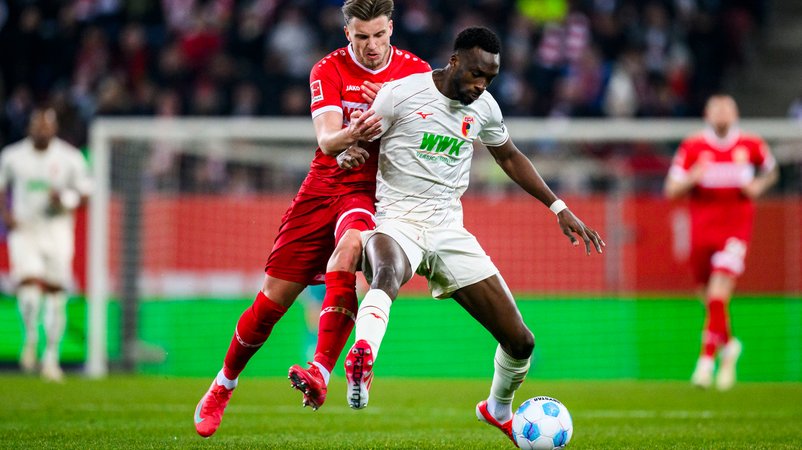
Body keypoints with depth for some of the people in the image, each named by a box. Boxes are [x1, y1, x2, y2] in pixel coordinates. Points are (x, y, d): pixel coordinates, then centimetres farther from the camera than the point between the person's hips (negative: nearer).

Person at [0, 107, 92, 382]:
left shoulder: (70, 159, -1)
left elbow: (84, 193, 5)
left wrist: (66, 200, -15)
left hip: (57, 231, 0)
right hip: (24, 229, 0)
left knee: (55, 294, 1)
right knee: (28, 282, -20)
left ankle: (51, 356, 12)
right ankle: (30, 339, 3)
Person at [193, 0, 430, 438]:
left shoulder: (416, 71, 0)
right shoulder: (329, 70, -4)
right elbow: (326, 139, -18)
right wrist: (351, 134, -41)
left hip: (372, 192, -1)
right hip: (324, 186, 1)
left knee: (350, 246, -36)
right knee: (272, 301, 0)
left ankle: (319, 373, -42)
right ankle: (223, 385, 25)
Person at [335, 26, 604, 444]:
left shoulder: (484, 107, 6)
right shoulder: (400, 93, -8)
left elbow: (509, 157, 23)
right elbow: (356, 144, 0)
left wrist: (559, 208, 17)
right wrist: (348, 154, -25)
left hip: (448, 231, 5)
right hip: (397, 222, -4)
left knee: (520, 342, 3)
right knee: (387, 277, -43)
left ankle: (499, 409, 33)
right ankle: (361, 357, -68)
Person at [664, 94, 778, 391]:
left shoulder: (751, 146, 2)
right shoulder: (692, 147, 0)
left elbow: (770, 171, 22)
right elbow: (671, 190, 0)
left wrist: (758, 186, 0)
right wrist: (692, 179, -20)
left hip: (736, 229, -2)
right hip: (702, 230, 2)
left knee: (718, 296, -17)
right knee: (710, 299, 10)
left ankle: (707, 360, -14)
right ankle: (728, 345, 38)